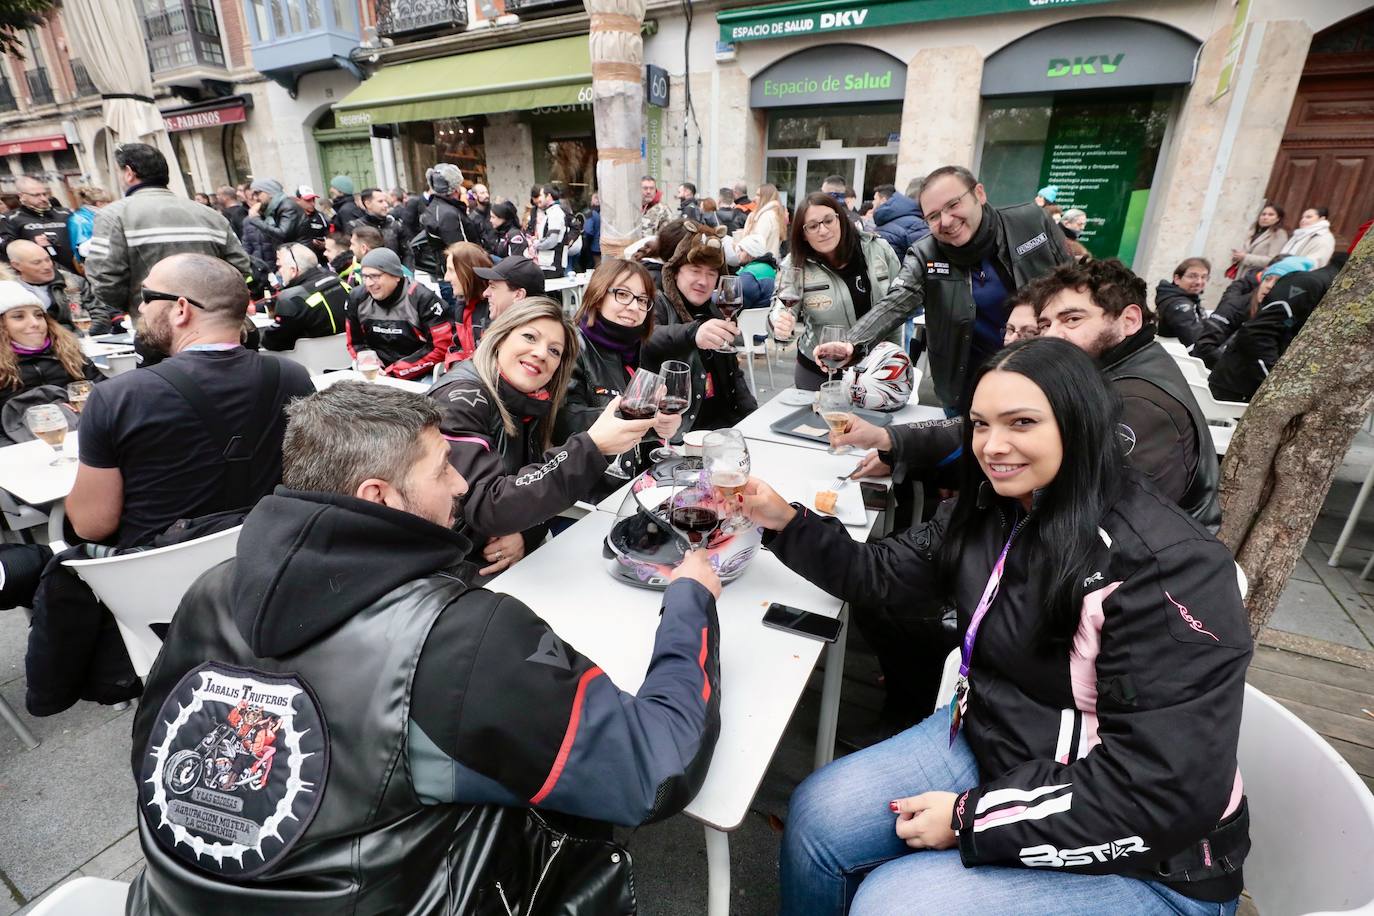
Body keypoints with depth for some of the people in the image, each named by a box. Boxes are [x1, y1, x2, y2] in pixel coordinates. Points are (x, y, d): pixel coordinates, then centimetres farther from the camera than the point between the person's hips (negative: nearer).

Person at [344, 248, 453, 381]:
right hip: (375, 375, 5)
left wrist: (395, 371, -14)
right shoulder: (357, 298, 3)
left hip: (418, 378, -4)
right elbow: (355, 342, 14)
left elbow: (442, 346, -15)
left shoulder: (422, 298, -14)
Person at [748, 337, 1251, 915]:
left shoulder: (1167, 567, -26)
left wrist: (971, 819, -22)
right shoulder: (991, 509, -3)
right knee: (817, 817, -1)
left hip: (1138, 855, -6)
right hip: (991, 746, 7)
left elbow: (1166, 792, -26)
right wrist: (785, 521, -7)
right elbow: (883, 577, 5)